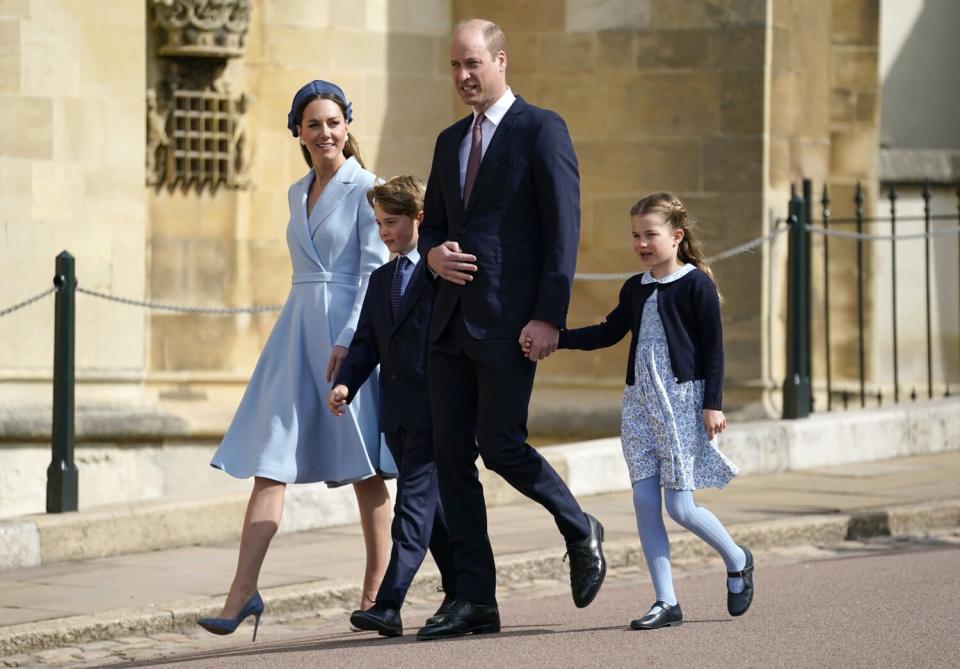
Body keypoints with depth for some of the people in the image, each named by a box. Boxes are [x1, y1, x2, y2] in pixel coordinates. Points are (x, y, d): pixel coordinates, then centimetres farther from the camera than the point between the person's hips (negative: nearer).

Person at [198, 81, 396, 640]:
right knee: (270, 463, -4)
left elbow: (374, 270, -10)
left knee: (364, 468, 2)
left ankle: (377, 594, 11)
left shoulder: (364, 188, -5)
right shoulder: (298, 194, 16)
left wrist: (348, 340, -18)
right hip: (297, 330, 6)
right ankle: (243, 593, -10)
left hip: (349, 331, -6)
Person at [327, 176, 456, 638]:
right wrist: (345, 383, -3)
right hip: (396, 410, 8)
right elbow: (366, 341, 14)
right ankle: (460, 591, 26)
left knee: (414, 503, -12)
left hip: (434, 408, -8)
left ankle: (389, 604, -18)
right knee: (432, 504, 14)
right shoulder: (381, 280, 18)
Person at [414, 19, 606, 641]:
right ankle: (475, 600, 6)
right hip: (453, 320, 7)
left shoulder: (541, 129, -5)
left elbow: (564, 229, -10)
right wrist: (434, 254, -1)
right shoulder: (451, 141, 18)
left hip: (511, 320, -7)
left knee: (502, 446, -11)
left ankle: (581, 531, 17)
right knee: (452, 455, 2)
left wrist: (549, 317, -17)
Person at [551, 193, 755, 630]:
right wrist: (555, 339, 8)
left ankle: (737, 562, 19)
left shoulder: (696, 284, -5)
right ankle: (666, 602, 2)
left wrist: (713, 404, -12)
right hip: (639, 402, 6)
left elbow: (713, 348, -7)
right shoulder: (635, 289, 12)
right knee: (644, 501, -1)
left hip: (682, 398, -6)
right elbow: (608, 332, 19)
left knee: (680, 506, -8)